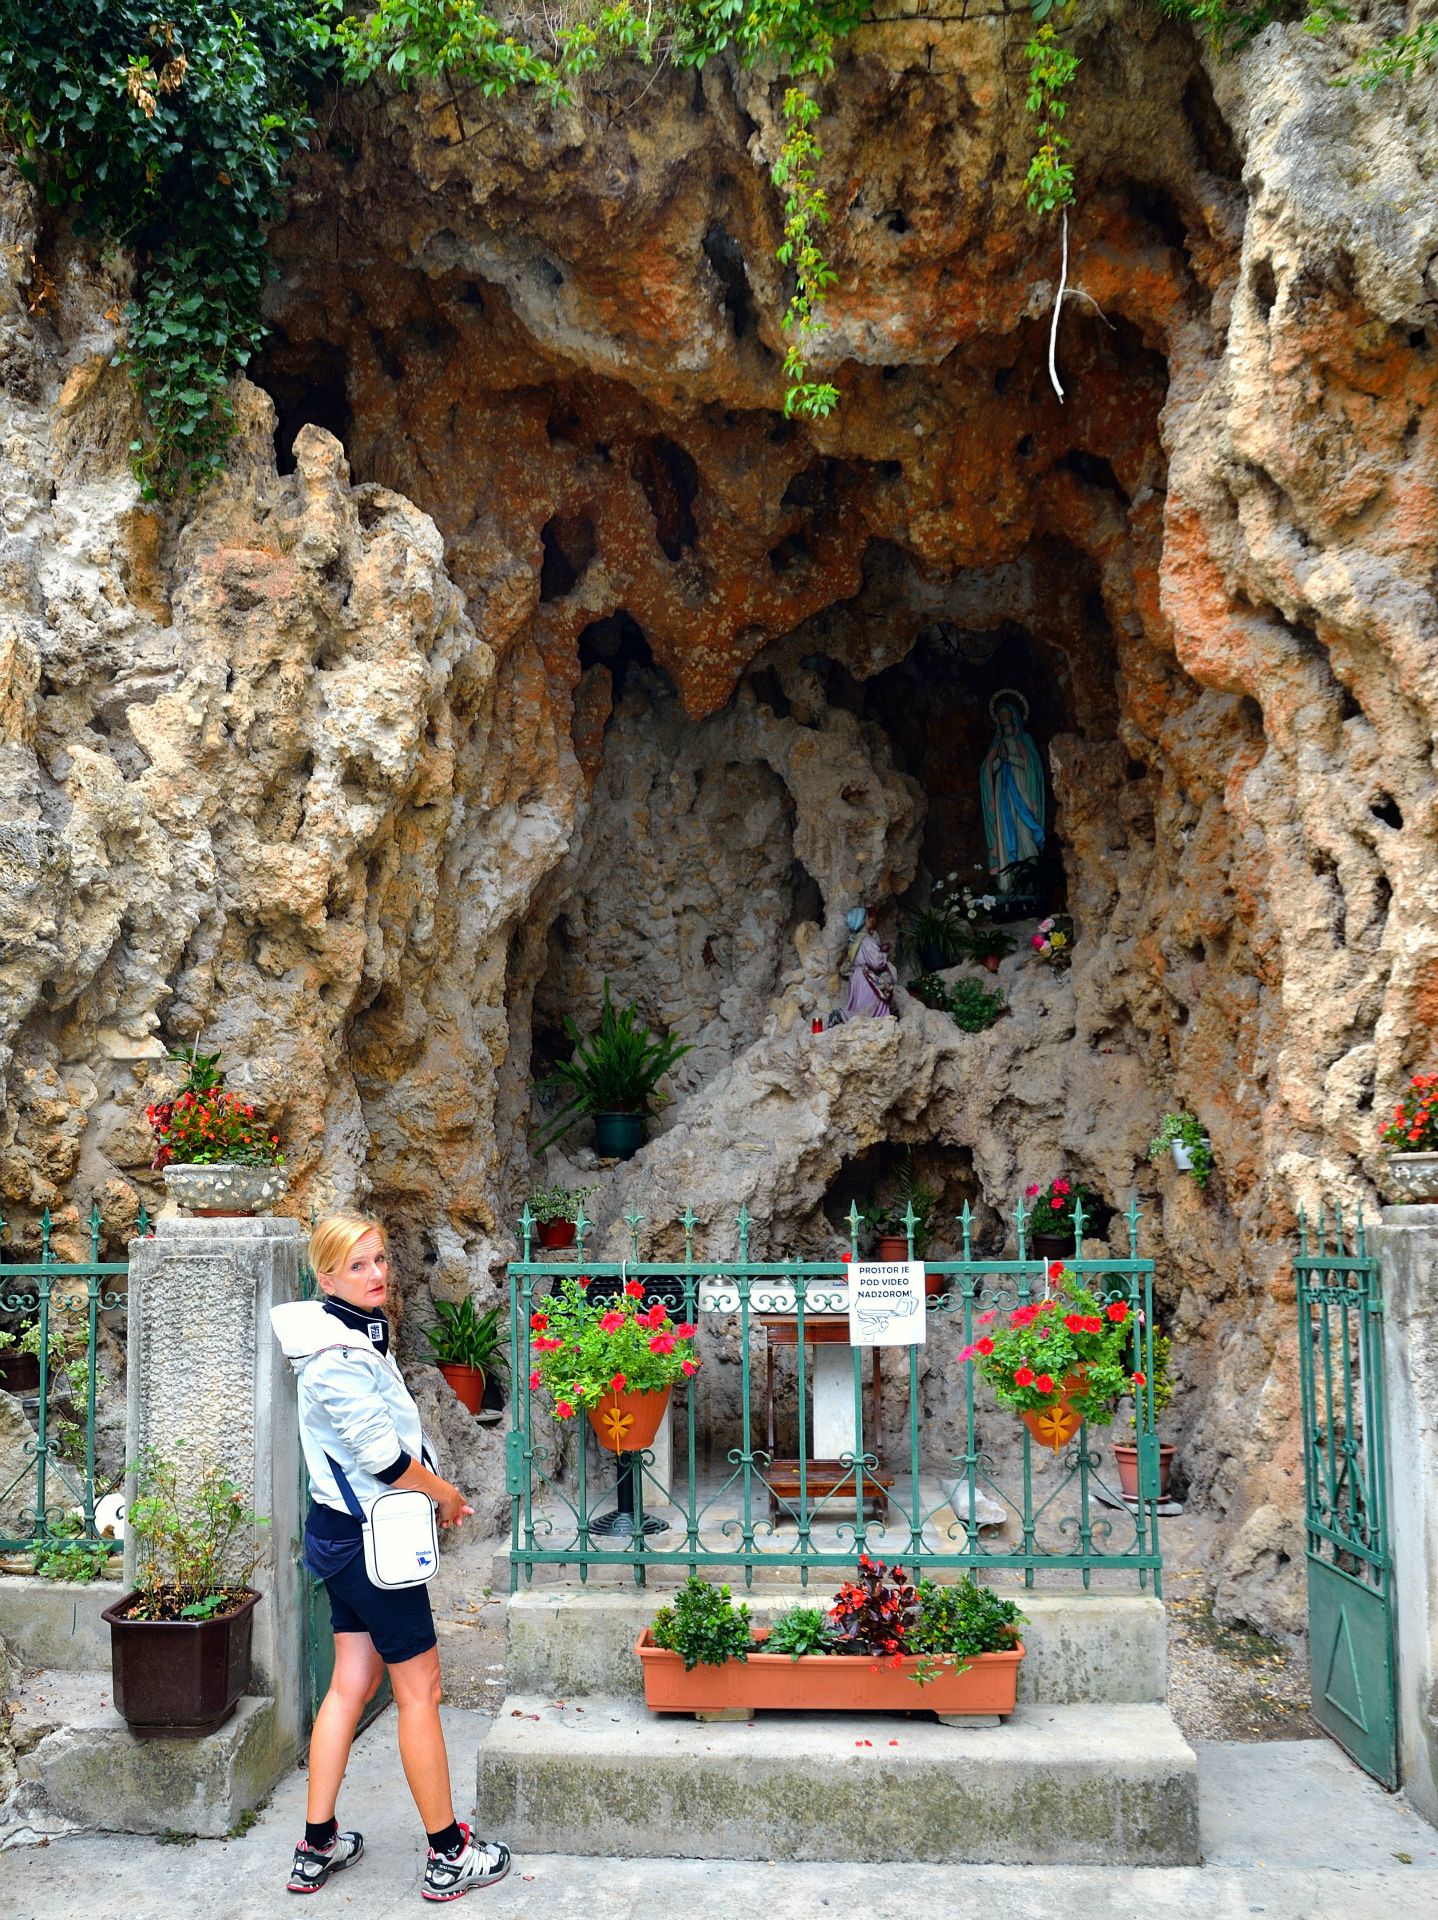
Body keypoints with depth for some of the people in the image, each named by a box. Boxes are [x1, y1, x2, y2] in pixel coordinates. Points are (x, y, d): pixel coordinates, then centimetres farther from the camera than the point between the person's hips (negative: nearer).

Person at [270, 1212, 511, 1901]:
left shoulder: (359, 1335, 9)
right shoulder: (339, 1354, -23)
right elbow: (380, 1451, -24)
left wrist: (429, 1487, 8)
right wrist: (447, 1494, -10)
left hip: (341, 1533, 9)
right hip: (369, 1540, -9)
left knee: (352, 1683, 15)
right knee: (419, 1689, 2)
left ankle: (317, 1848, 23)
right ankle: (448, 1855, 14)